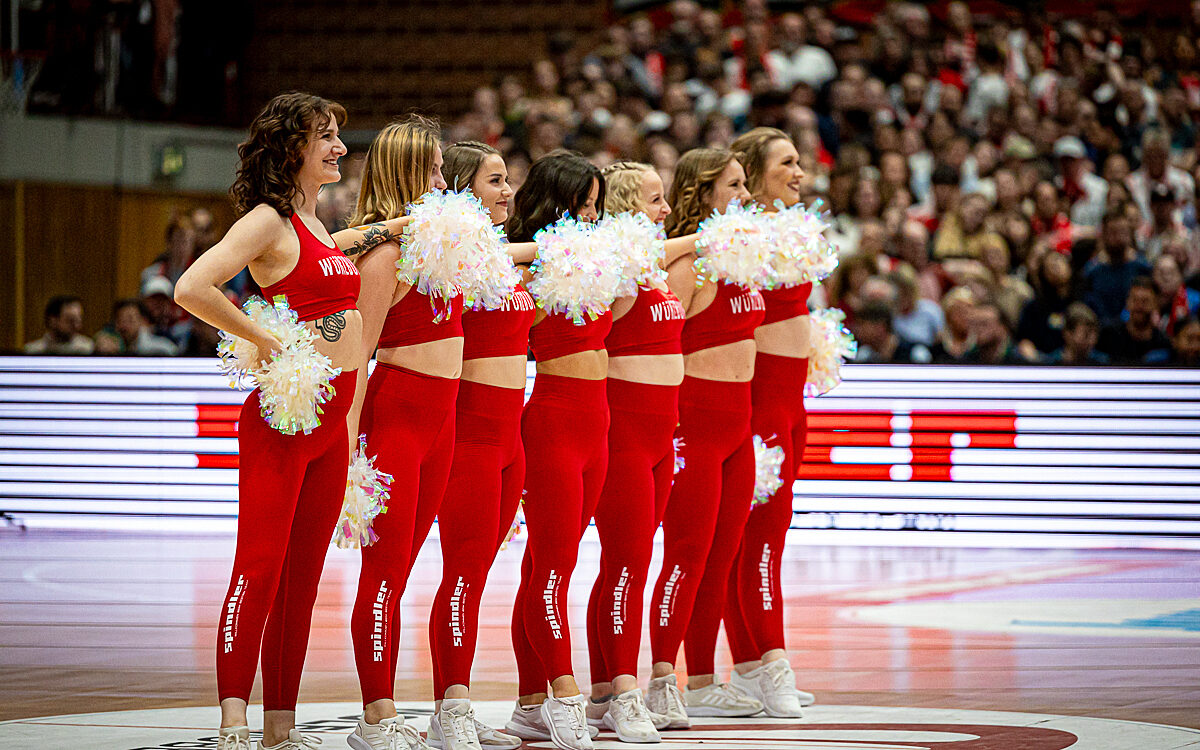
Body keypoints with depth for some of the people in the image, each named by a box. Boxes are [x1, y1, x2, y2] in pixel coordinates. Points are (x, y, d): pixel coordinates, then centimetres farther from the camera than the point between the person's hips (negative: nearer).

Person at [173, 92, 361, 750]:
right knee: (259, 569, -12)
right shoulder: (268, 220, -9)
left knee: (301, 578, 8)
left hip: (331, 420, 9)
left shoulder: (315, 225, 17)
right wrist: (265, 344, -18)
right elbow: (191, 289, -22)